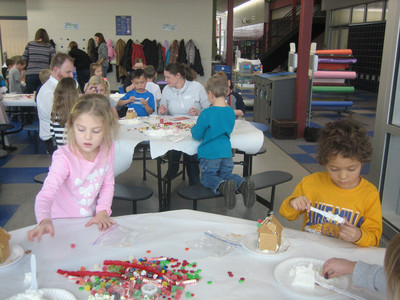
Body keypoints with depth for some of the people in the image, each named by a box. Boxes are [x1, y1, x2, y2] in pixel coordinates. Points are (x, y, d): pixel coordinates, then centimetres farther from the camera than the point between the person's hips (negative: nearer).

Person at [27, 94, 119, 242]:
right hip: (63, 223, -2)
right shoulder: (64, 157, -22)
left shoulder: (107, 149, -8)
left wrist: (102, 211, -9)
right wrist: (44, 220, -49)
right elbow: (47, 193, -30)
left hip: (91, 222, 3)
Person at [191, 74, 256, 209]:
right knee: (226, 174, 21)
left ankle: (223, 186, -26)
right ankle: (243, 184, -12)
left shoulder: (206, 113, -15)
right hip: (226, 152, 5)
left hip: (209, 154, -5)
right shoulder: (230, 111, 3)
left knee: (208, 177, 10)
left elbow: (197, 136, -8)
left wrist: (194, 127, 15)